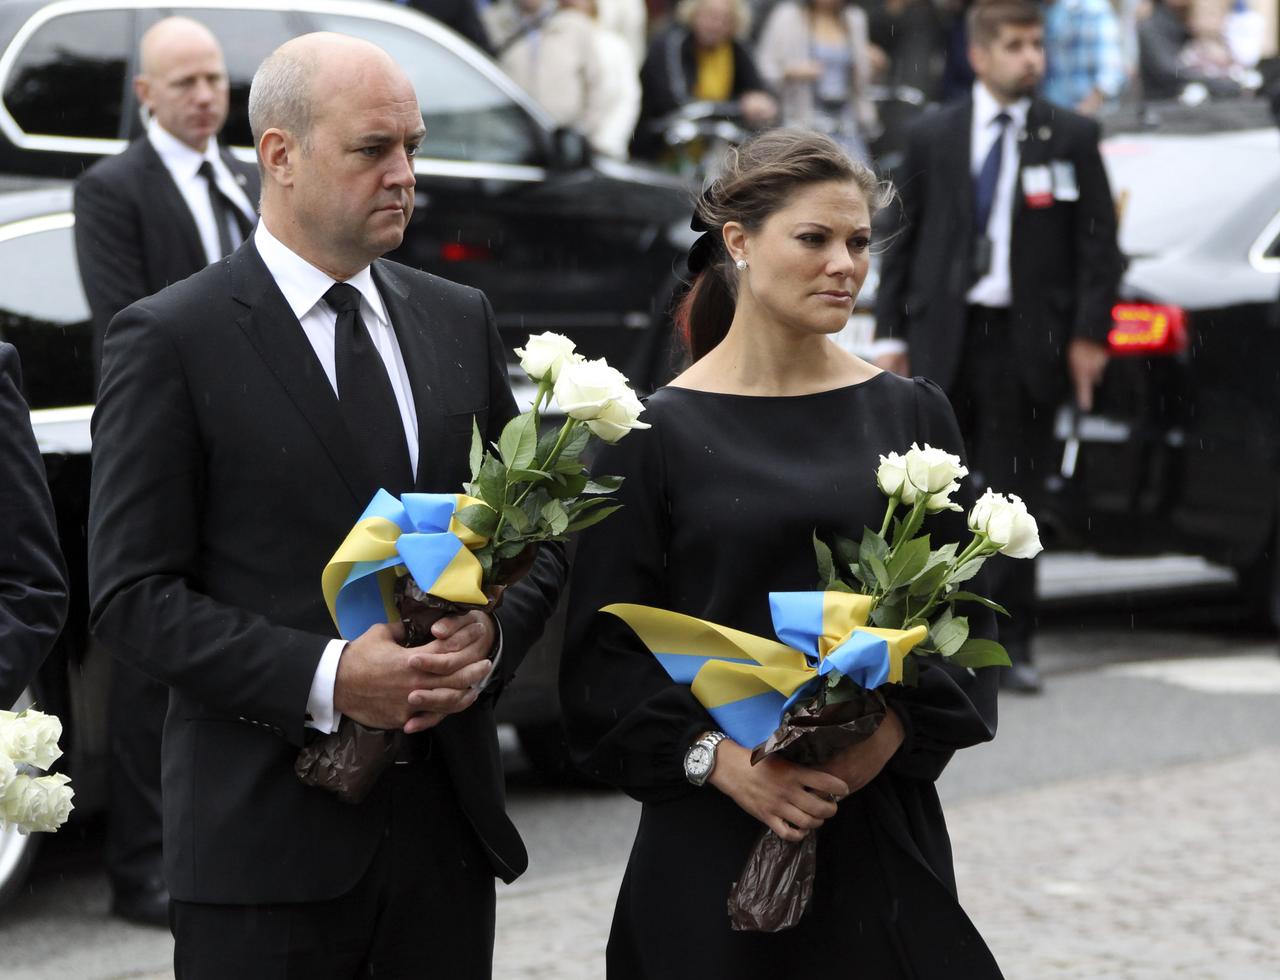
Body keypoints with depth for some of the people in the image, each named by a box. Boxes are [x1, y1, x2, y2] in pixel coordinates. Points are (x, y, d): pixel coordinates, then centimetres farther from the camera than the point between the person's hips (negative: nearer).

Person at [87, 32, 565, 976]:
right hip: (268, 836, -5)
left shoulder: (461, 320, 11)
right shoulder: (171, 340, -6)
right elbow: (132, 594, -10)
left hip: (448, 821, 5)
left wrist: (489, 640, -7)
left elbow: (535, 535, 14)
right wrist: (327, 678, -20)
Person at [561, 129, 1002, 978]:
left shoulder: (910, 416, 7)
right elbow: (603, 656, -3)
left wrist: (899, 726, -11)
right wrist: (713, 756, -16)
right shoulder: (658, 434, -1)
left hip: (882, 824, 2)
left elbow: (964, 614, 7)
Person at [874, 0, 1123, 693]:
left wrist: (1088, 335, -6)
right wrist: (892, 334, 3)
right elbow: (902, 240, 9)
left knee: (1014, 497, 2)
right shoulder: (933, 138, 7)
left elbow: (1099, 241, 2)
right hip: (945, 336, 1)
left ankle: (1011, 644, 10)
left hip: (1027, 341, -1)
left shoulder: (1071, 137, 3)